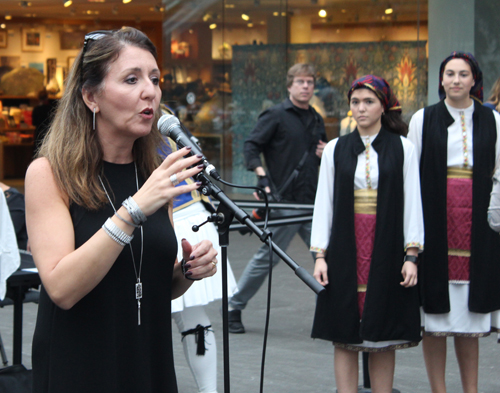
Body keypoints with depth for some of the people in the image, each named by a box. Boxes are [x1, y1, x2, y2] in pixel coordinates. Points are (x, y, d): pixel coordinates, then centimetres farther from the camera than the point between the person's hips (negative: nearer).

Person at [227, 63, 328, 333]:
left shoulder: (316, 120, 17)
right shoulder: (276, 116, -3)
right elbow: (251, 147, -8)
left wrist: (325, 153, 6)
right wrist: (262, 176, -22)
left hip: (312, 202, 6)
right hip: (284, 201, -6)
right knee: (268, 257, -2)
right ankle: (234, 308, 12)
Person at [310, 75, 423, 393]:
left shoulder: (403, 148, 4)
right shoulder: (335, 149, 7)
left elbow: (412, 203, 2)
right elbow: (324, 204, 7)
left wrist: (411, 255, -5)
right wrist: (320, 255, 0)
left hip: (387, 251, -1)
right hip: (345, 251, 1)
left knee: (384, 338, 2)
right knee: (345, 337, 1)